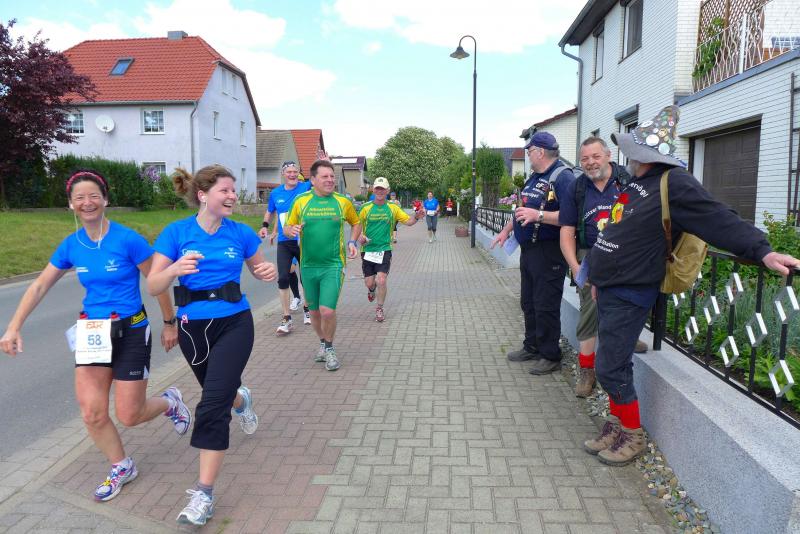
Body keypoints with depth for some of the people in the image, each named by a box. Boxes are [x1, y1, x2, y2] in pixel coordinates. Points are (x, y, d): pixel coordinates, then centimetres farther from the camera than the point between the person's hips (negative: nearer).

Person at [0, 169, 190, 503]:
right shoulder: (71, 245, 0)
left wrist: (169, 324, 1)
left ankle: (169, 402, 34)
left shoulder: (128, 239, -15)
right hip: (92, 333, 5)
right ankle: (122, 467, 25)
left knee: (128, 416, 0)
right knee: (92, 413, -1)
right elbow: (39, 286, 9)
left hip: (130, 332, -4)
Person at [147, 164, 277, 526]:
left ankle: (204, 493, -3)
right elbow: (153, 287, -11)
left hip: (234, 323, -2)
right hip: (193, 326, 2)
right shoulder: (176, 232, -8)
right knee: (220, 392, 23)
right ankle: (240, 399, 62)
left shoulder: (240, 233, -5)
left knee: (212, 405, -12)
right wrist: (175, 269, -32)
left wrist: (269, 272, -13)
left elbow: (258, 269, 11)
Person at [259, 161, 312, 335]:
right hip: (284, 243, 2)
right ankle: (286, 319, 0)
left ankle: (307, 309, 34)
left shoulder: (306, 187, -4)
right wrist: (265, 226, 6)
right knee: (283, 278, -7)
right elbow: (270, 212, 20)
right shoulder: (275, 193, 5)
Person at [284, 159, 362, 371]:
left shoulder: (343, 202, 1)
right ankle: (323, 343, 38)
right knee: (315, 312, 13)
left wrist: (352, 242, -1)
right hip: (308, 266, 2)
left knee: (328, 311, -13)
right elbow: (286, 228, 8)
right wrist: (292, 230, -16)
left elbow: (356, 223, 17)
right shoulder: (301, 201, 1)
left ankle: (329, 348, 13)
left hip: (333, 265, -2)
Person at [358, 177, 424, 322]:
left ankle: (379, 308, 13)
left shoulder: (393, 208, 2)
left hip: (384, 250, 0)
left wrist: (416, 218, -21)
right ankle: (372, 290, 44)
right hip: (368, 250, 1)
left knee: (381, 281, -10)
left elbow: (408, 221, 1)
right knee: (369, 282, 5)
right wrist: (360, 236, -16)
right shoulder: (366, 208, -1)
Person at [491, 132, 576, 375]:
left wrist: (538, 215, -29)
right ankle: (532, 347, 30)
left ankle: (550, 356, 11)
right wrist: (506, 230, 28)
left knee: (546, 306, -2)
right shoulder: (534, 177, 15)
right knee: (528, 302, 17)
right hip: (528, 250, 10)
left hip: (549, 252, -10)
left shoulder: (562, 177, -16)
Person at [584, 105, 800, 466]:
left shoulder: (673, 183, -16)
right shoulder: (636, 183, 13)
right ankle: (616, 427, 30)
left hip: (629, 296, -9)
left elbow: (719, 220, -23)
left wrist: (762, 250, -36)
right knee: (613, 364, 16)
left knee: (611, 368, -4)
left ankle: (633, 436, 15)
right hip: (609, 290, 9)